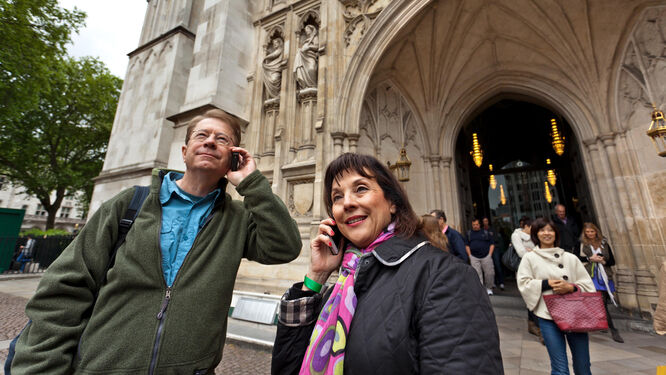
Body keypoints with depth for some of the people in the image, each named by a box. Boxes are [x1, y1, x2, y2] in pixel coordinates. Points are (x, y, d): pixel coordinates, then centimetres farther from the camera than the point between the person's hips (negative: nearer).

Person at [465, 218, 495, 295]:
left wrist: (490, 254, -1)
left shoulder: (485, 233, 8)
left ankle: (488, 288, 21)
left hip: (486, 256, 0)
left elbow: (492, 244, 8)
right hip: (474, 257, 0)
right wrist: (469, 255, 1)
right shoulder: (469, 233, 11)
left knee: (489, 273, 1)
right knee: (477, 274, -3)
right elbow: (467, 245, 10)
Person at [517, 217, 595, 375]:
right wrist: (546, 284, -12)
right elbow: (523, 283, -2)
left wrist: (571, 287, -10)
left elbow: (587, 284, 8)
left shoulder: (570, 257, 10)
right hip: (549, 316, -2)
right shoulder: (529, 257, 3)